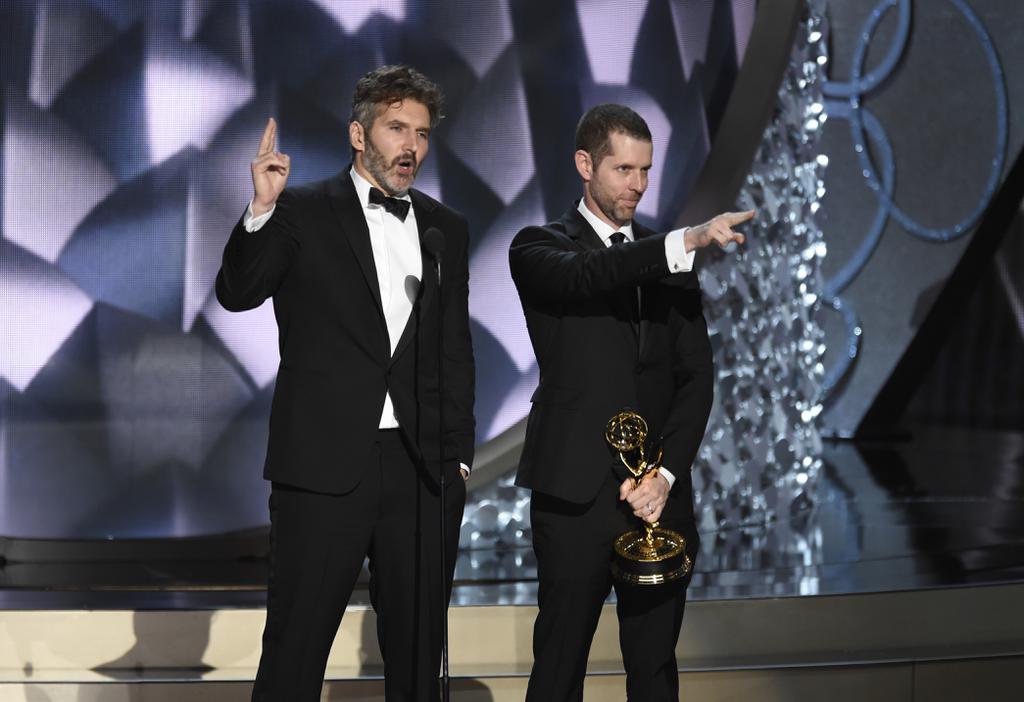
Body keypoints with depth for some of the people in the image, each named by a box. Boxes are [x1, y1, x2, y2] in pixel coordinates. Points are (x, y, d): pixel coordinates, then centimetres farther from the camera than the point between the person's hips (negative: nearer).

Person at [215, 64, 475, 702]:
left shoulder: (447, 229, 14)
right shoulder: (301, 212, 2)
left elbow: (456, 352, 16)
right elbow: (238, 293, -10)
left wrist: (459, 456, 10)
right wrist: (261, 210, -25)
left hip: (422, 470, 4)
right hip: (325, 464, -4)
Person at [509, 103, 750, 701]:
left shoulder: (669, 261, 16)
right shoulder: (539, 249, 4)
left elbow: (697, 378, 9)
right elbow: (586, 275, -21)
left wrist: (666, 473, -6)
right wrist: (688, 242, -34)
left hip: (660, 494, 4)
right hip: (576, 495, -4)